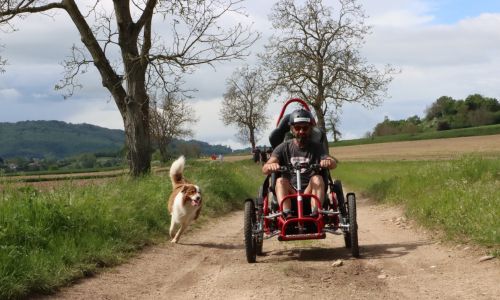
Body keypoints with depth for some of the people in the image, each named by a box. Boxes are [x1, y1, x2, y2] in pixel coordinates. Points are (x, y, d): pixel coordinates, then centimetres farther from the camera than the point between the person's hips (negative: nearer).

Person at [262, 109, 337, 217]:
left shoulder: (316, 147, 7)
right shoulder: (284, 148, 6)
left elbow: (333, 163, -11)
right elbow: (265, 169, -8)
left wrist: (329, 161, -38)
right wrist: (270, 166, -34)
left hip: (310, 192, 0)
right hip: (289, 192, 0)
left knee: (317, 178, -26)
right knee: (281, 181, -27)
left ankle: (315, 214, -39)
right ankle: (287, 215, -44)